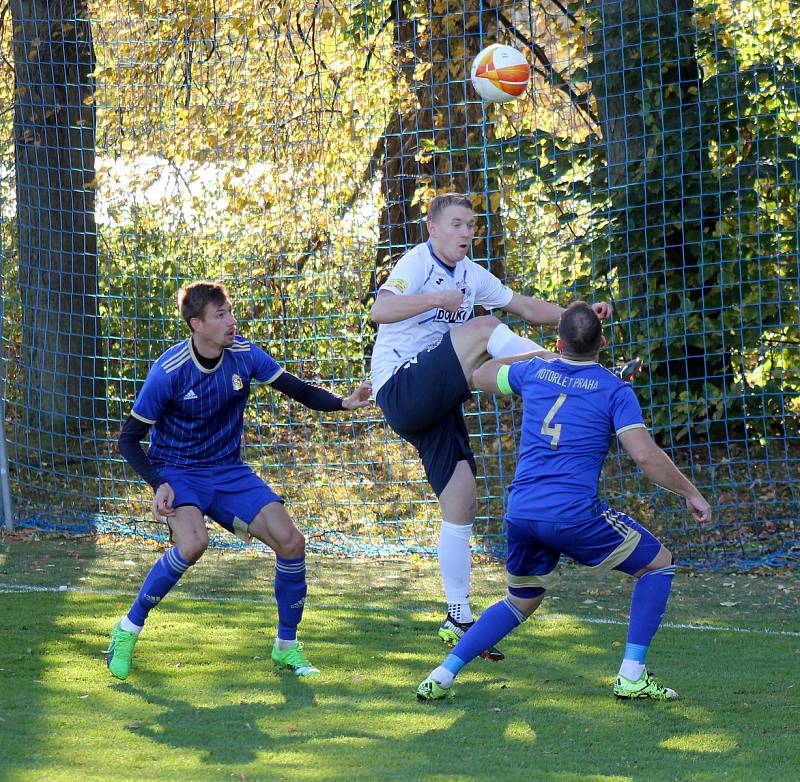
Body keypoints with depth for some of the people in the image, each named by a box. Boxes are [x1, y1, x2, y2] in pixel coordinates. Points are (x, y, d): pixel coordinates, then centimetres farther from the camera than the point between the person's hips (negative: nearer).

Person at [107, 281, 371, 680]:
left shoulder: (243, 354, -8)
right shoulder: (169, 372, -20)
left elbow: (297, 389, -2)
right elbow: (129, 438, -13)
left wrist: (343, 403, -20)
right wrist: (159, 485, -27)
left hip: (228, 471, 5)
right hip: (177, 470, -5)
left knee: (291, 542, -11)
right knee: (193, 542, -34)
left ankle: (286, 645, 9)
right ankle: (128, 629, -15)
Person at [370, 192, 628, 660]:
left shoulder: (471, 275, 16)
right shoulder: (417, 263, -8)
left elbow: (528, 308, 21)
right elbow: (381, 310, -25)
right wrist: (439, 298, -30)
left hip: (436, 403, 8)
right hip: (401, 389, -8)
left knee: (462, 505, 2)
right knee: (485, 329, -22)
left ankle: (458, 619, 7)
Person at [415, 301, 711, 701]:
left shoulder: (535, 372, 12)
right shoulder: (614, 390, -2)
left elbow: (480, 375, 31)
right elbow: (646, 456, -11)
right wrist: (690, 492, 3)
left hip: (520, 514, 5)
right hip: (575, 516, -5)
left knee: (520, 602, 27)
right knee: (658, 563, 14)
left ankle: (443, 675, 13)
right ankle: (632, 676, 5)